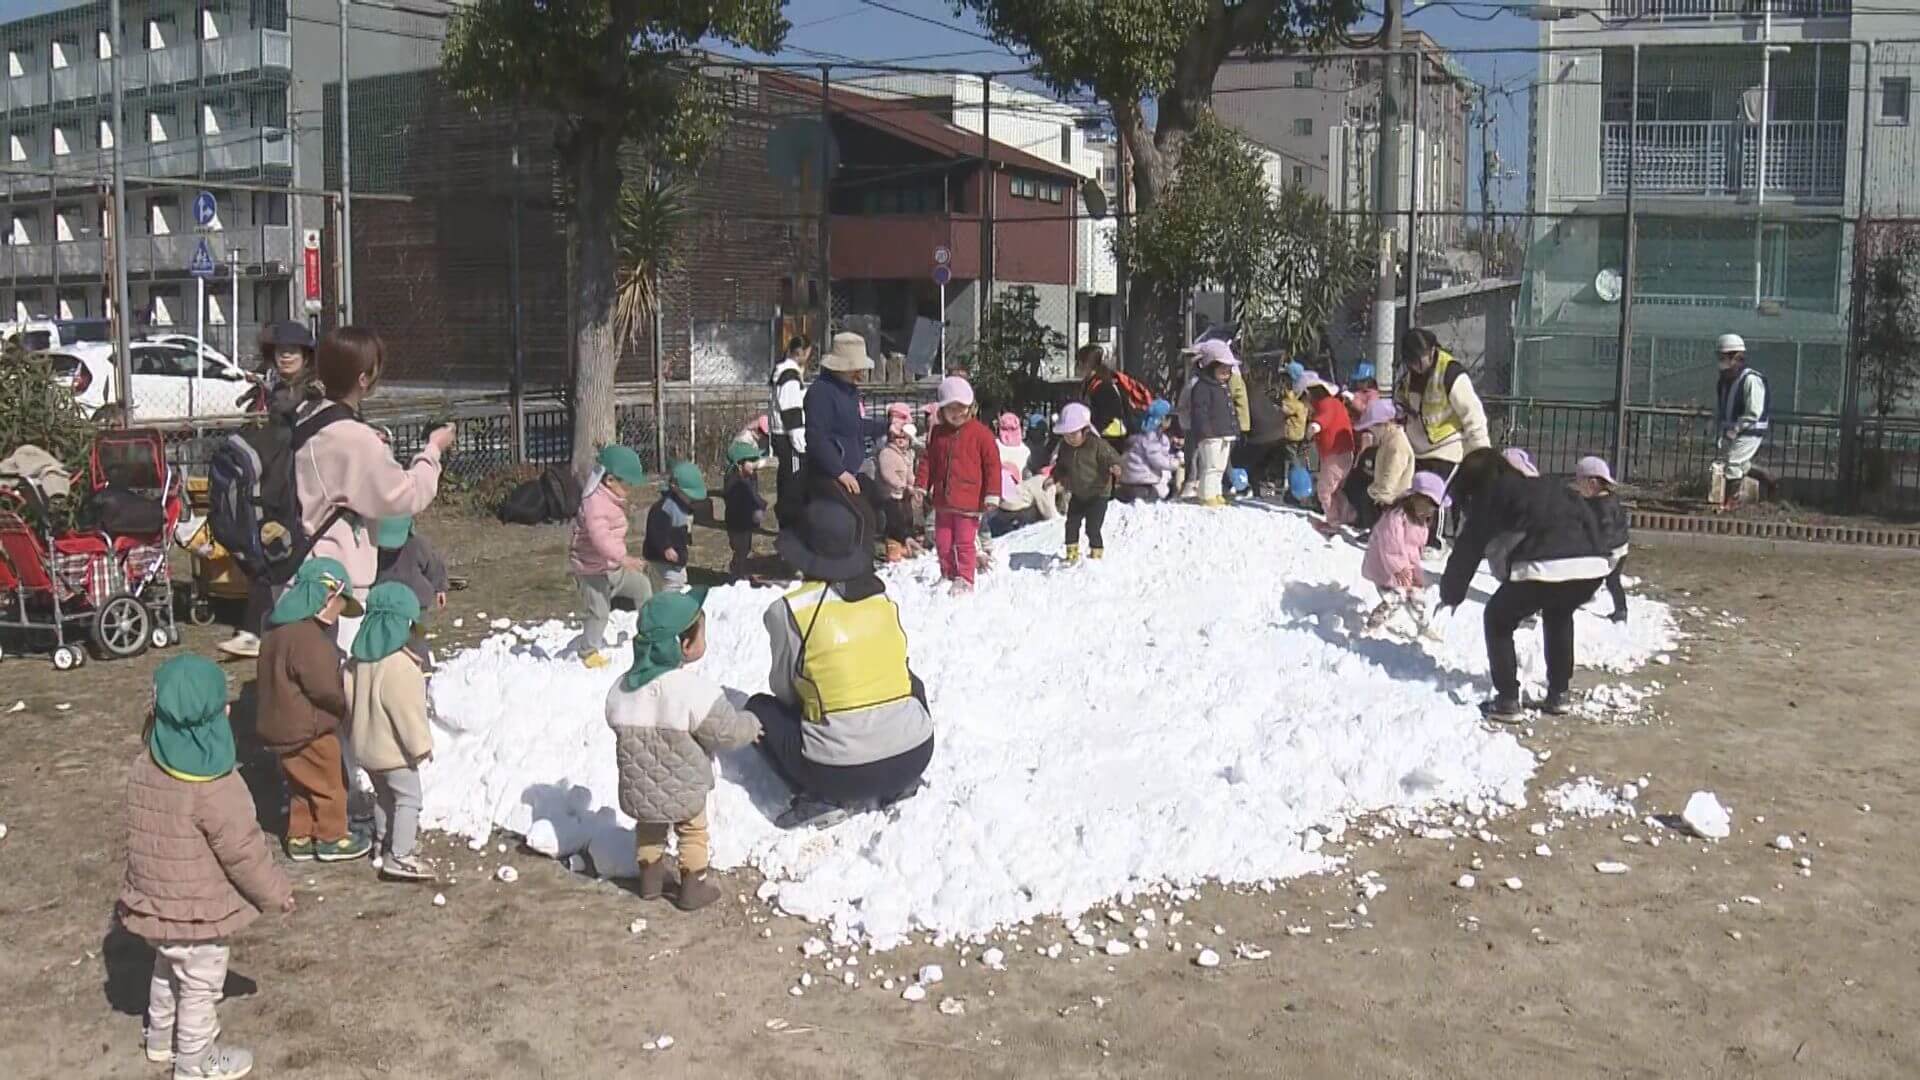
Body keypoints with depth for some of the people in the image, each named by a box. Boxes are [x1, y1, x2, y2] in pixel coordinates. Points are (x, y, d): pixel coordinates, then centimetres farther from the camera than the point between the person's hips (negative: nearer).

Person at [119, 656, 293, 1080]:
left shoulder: (143, 767, -9)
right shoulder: (214, 787, -30)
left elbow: (148, 832, 6)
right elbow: (243, 852, -21)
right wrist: (277, 893, -6)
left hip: (153, 898, 7)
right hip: (198, 909, -7)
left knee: (167, 968, 30)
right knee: (200, 984, 14)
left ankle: (161, 1036, 50)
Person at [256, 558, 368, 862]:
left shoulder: (277, 629, 4)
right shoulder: (308, 638, -28)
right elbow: (326, 689, -24)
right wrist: (348, 703, -4)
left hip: (282, 726, 9)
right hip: (309, 731, -9)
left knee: (301, 784, 22)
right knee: (330, 784, 10)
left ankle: (300, 837, 32)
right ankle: (333, 838, 24)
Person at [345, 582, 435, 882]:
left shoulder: (357, 659, 0)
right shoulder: (399, 666, -26)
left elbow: (349, 699, 9)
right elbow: (408, 711, -23)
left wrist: (354, 733, 21)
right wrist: (421, 745, -12)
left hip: (365, 745, 8)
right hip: (393, 748, -8)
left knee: (384, 795, 24)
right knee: (409, 798, 1)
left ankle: (384, 842, 39)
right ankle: (400, 857, 0)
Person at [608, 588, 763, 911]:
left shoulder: (621, 690, -11)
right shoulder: (696, 691, -27)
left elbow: (617, 725, 6)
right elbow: (727, 731, -17)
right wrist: (750, 726, 4)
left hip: (638, 788, 4)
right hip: (684, 789, -4)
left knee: (649, 828, 28)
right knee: (693, 832, 20)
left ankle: (651, 873, 43)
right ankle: (694, 884, 31)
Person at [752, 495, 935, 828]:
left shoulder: (788, 611, -6)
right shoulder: (884, 600, 5)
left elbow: (783, 691, 7)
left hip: (840, 773, -4)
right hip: (915, 757, 4)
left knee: (759, 709, 23)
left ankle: (820, 798, 4)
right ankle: (899, 785, 17)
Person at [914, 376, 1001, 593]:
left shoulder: (980, 433, -6)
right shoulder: (938, 433, 8)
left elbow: (992, 464, -6)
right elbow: (927, 461, 14)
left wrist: (992, 494, -10)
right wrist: (920, 486, 7)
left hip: (969, 501, -5)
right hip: (942, 501, 5)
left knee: (965, 541, -2)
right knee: (943, 541, 12)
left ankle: (965, 578, 6)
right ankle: (948, 574, 26)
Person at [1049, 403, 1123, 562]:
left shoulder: (1098, 445, -19)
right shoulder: (1065, 447, -1)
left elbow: (1112, 458, -19)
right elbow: (1061, 467, 14)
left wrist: (1115, 467, -41)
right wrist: (1054, 477, -1)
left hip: (1098, 494, -6)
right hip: (1077, 495, 6)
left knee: (1092, 528, -8)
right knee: (1071, 524, 9)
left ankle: (1096, 555, 11)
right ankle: (1072, 555, 24)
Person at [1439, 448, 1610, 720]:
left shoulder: (1489, 498, 15)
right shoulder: (1546, 486, 32)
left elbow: (1467, 551, 17)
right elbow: (1586, 517, 26)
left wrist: (1450, 594, 30)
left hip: (1543, 568, -6)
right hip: (1593, 566, 6)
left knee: (1498, 620, 20)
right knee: (1558, 616, 35)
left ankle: (1507, 700, 14)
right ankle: (1558, 695, 34)